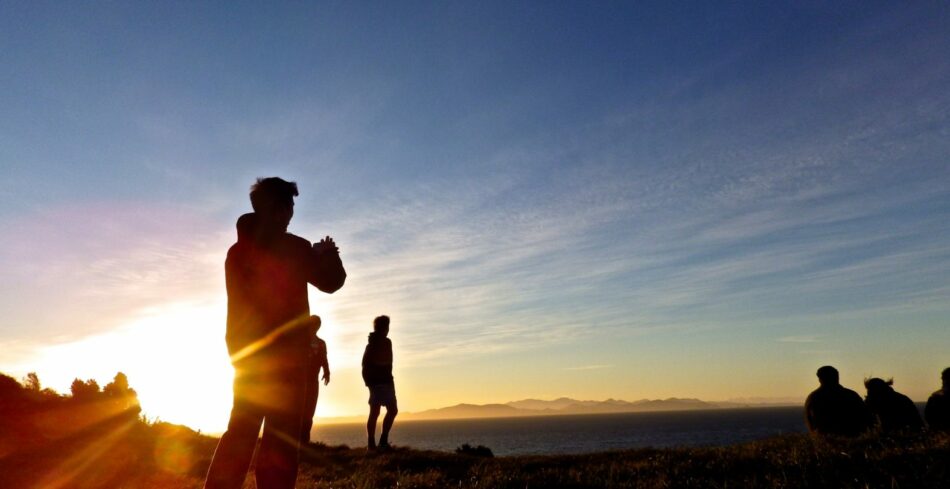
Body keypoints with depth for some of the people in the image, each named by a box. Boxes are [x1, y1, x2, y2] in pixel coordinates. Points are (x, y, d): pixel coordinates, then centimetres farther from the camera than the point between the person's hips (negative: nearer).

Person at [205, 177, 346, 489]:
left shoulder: (238, 249, 12)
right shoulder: (290, 246, -8)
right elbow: (330, 283, -2)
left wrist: (314, 256, 26)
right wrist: (329, 256, 17)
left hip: (245, 352, 7)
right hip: (283, 352, -7)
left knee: (240, 432, 12)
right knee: (281, 435, -4)